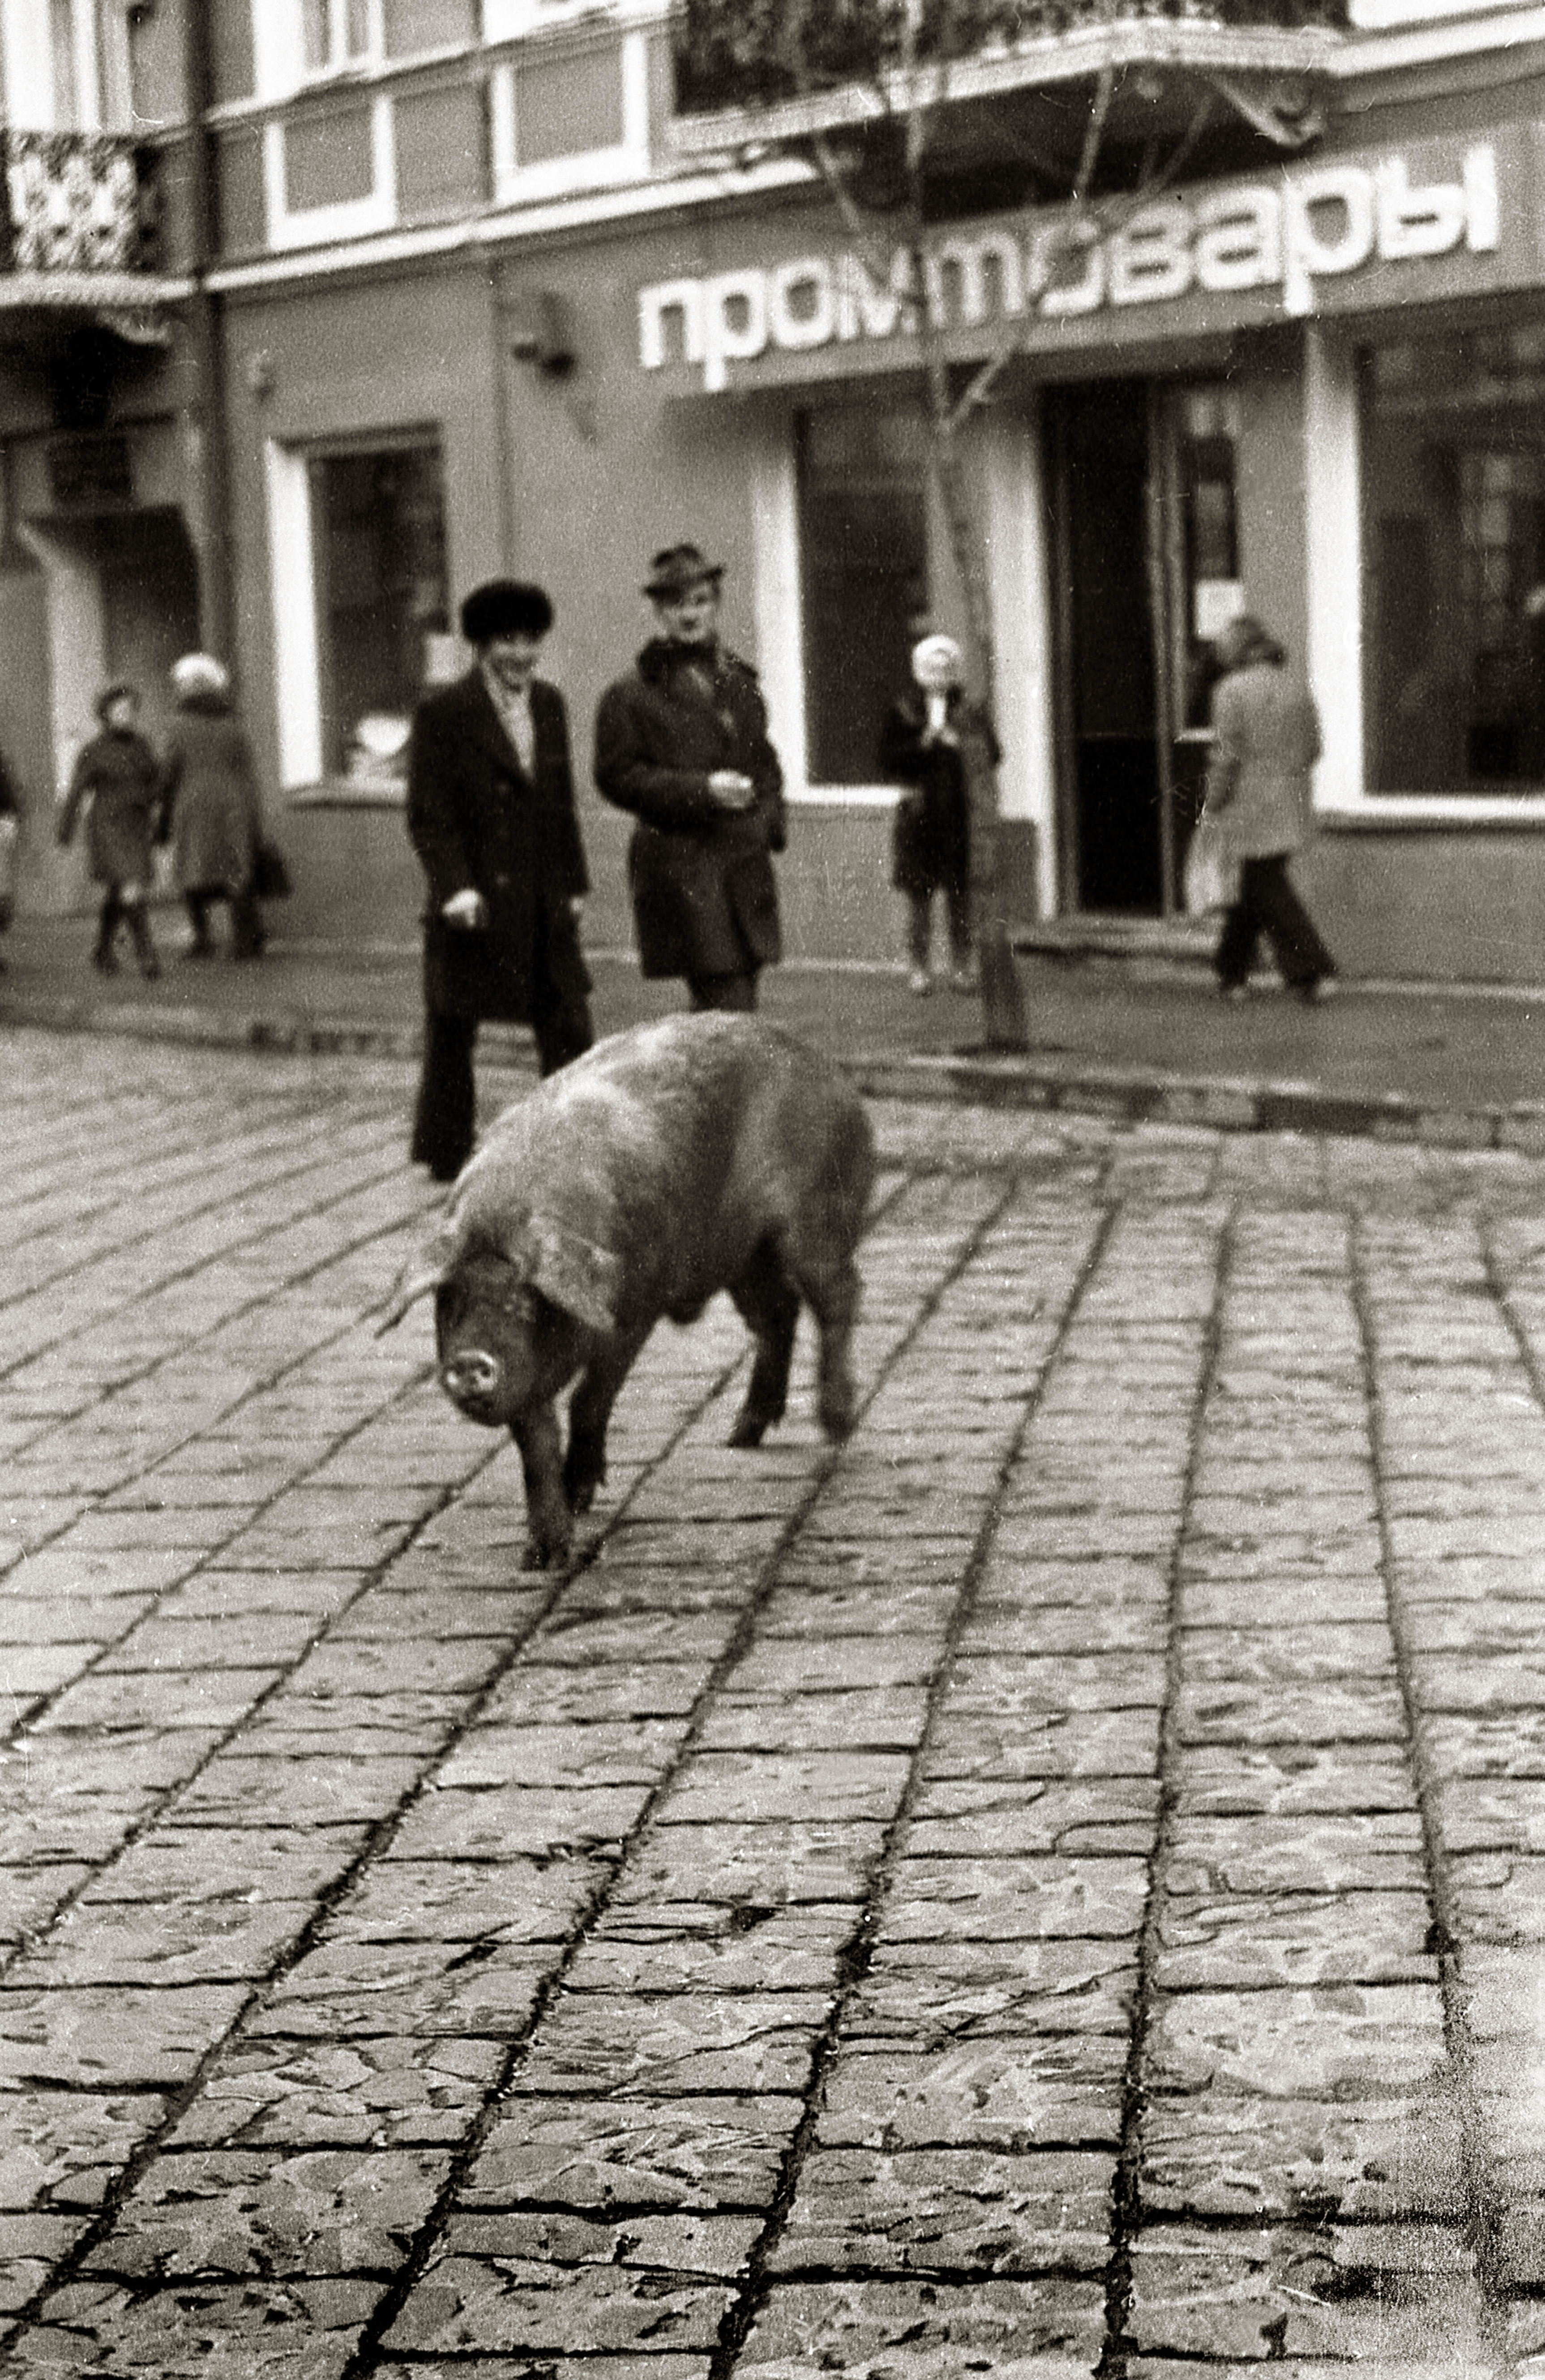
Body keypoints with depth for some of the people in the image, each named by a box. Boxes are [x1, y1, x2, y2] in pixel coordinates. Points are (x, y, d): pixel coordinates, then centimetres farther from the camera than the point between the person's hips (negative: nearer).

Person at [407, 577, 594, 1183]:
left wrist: (574, 883, 14)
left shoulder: (549, 704, 12)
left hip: (544, 905, 5)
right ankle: (445, 1152, 16)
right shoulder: (442, 714, -6)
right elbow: (429, 815, -10)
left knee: (568, 1026, 2)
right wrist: (454, 888, -20)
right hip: (475, 903, -5)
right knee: (452, 1029, 5)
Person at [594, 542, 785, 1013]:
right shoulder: (630, 696, -3)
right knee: (730, 1012, -14)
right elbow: (617, 776, -8)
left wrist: (770, 819, 9)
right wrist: (703, 790, -16)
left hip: (747, 864, 6)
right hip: (679, 867, -6)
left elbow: (764, 763, 28)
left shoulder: (740, 683, 18)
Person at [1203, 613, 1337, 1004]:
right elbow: (1313, 748, 10)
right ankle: (1233, 974, 22)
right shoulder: (1297, 691, 8)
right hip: (1292, 806, 7)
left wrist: (1214, 801, -4)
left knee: (1269, 891, -4)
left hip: (1251, 806, -7)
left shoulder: (1232, 691, -10)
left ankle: (1314, 973, -12)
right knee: (1254, 888, 16)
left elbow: (1227, 753, -13)